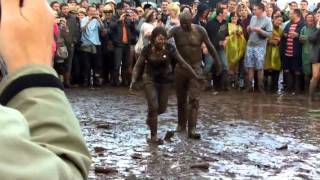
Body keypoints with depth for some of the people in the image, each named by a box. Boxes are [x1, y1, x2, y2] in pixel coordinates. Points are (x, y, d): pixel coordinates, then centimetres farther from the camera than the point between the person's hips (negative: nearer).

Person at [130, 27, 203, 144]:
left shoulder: (169, 49, -14)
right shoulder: (147, 49, -13)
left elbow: (182, 63, -13)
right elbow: (138, 66, -7)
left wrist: (195, 75, -15)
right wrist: (133, 80, -19)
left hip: (165, 80, 2)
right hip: (150, 80, -2)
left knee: (162, 108, 7)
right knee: (153, 107, -11)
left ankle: (151, 117, 42)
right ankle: (153, 136, 2)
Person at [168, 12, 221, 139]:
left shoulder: (200, 30, -8)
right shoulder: (176, 30, -8)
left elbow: (210, 47, 2)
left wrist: (217, 62, 10)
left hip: (196, 68, -2)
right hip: (180, 68, 2)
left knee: (194, 99, -11)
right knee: (181, 99, 14)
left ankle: (192, 129, -11)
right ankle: (181, 124, 33)